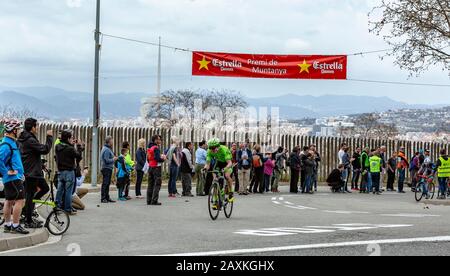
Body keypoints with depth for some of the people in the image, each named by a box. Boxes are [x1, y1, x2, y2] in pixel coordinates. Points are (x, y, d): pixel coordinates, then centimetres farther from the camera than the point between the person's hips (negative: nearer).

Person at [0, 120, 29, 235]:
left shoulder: (12, 143, 15)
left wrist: (20, 171, 22)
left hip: (15, 177, 10)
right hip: (13, 178, -10)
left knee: (9, 201, 13)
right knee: (20, 200, -10)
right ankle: (15, 226, -7)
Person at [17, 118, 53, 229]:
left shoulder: (22, 139, 12)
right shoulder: (30, 140, -21)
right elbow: (45, 149, -23)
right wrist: (49, 137, -14)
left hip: (35, 172, 10)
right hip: (31, 173, -10)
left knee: (45, 188, 18)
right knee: (30, 196, -2)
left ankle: (29, 206, 20)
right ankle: (28, 222, 5)